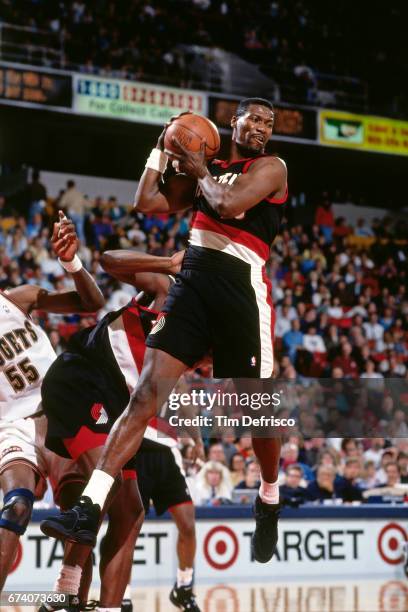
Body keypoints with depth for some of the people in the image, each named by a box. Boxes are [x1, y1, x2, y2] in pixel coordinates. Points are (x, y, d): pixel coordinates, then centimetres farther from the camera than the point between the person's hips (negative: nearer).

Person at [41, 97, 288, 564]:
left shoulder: (271, 167, 3)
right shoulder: (205, 169, 20)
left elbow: (228, 204, -15)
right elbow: (147, 203, 18)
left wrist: (200, 171, 2)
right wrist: (162, 148, 17)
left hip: (241, 287, -4)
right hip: (192, 281, 4)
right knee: (146, 393, -9)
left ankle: (269, 503, 31)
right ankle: (90, 508, -17)